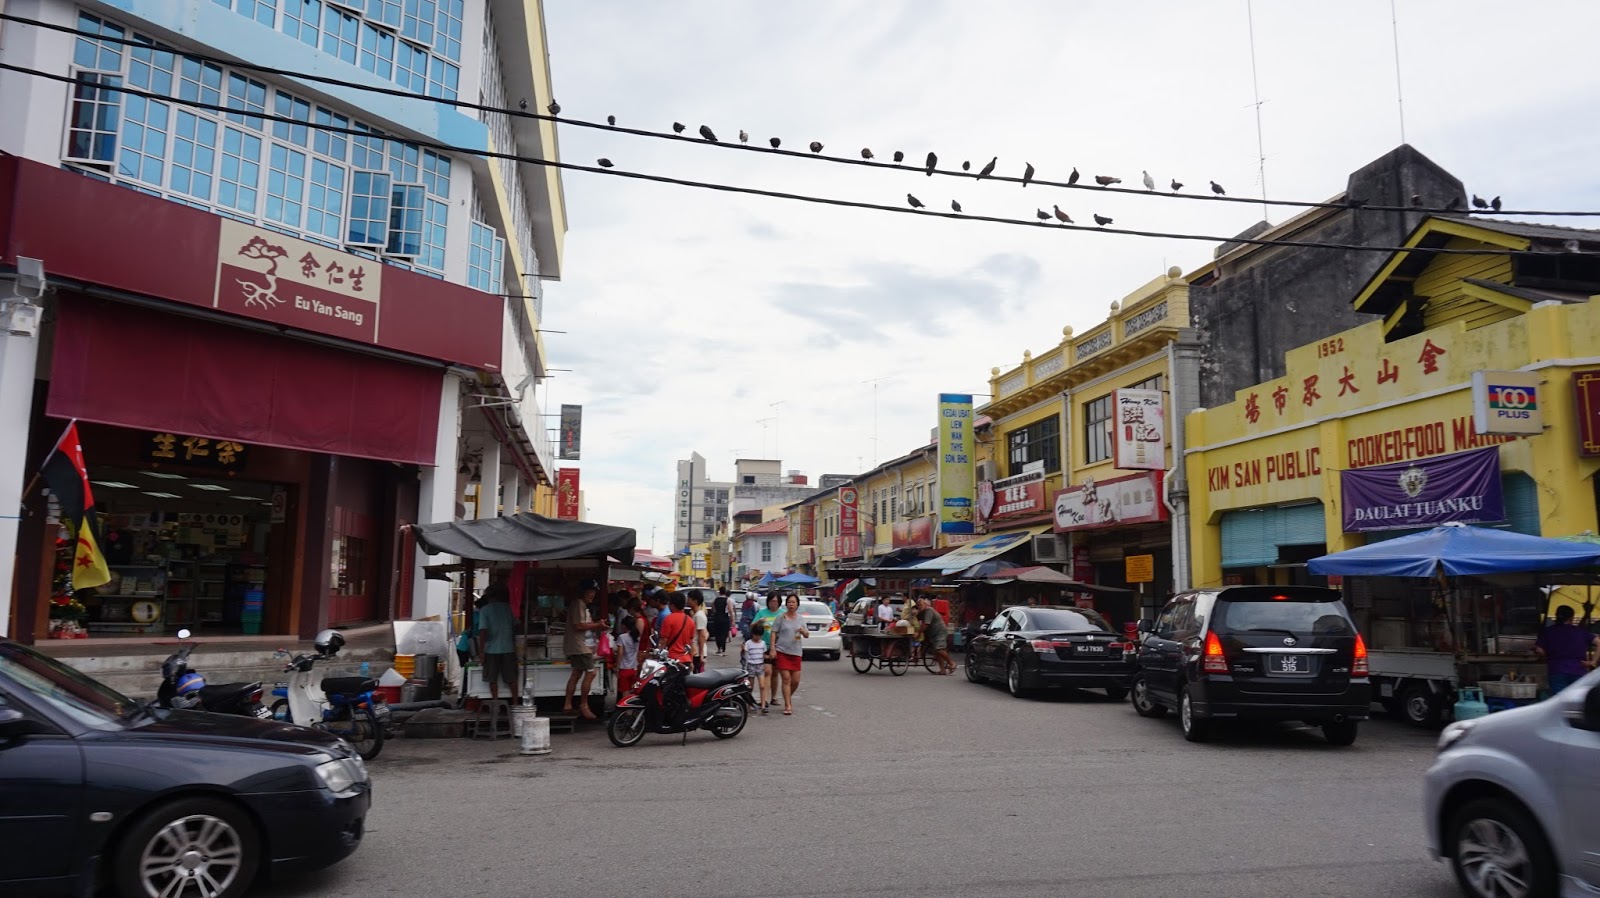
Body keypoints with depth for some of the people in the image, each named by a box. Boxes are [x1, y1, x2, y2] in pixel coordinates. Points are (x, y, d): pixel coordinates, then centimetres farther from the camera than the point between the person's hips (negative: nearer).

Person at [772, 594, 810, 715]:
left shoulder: (801, 619, 11)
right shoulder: (781, 617, 0)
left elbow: (807, 636, 10)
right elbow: (774, 633, -1)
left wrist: (803, 631, -14)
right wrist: (773, 649, -10)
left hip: (796, 652, 3)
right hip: (782, 651, -3)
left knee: (796, 680, 4)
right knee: (786, 679, -7)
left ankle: (789, 697, 31)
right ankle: (788, 705, -1)